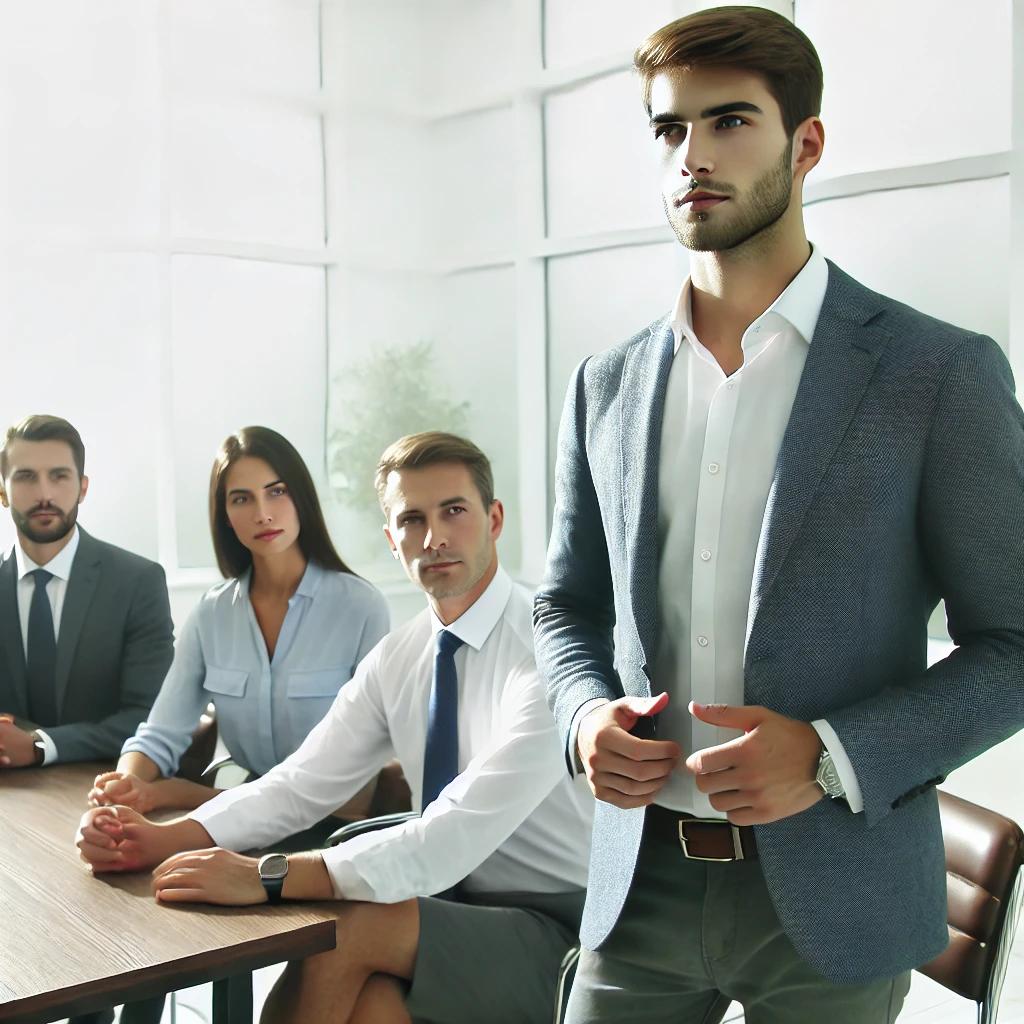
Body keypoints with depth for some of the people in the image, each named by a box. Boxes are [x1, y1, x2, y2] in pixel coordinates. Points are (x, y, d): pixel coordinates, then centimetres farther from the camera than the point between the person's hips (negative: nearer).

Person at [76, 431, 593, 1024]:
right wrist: (164, 840, -15)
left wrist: (266, 877, -31)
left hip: (554, 931, -4)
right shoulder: (397, 657, 5)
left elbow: (457, 835, -27)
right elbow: (303, 784, 1)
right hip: (453, 905, 4)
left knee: (345, 926, -24)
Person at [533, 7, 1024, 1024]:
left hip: (831, 892, -3)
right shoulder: (606, 386, 5)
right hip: (643, 874, 3)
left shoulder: (941, 374, -7)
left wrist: (833, 754, -17)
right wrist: (587, 716, -6)